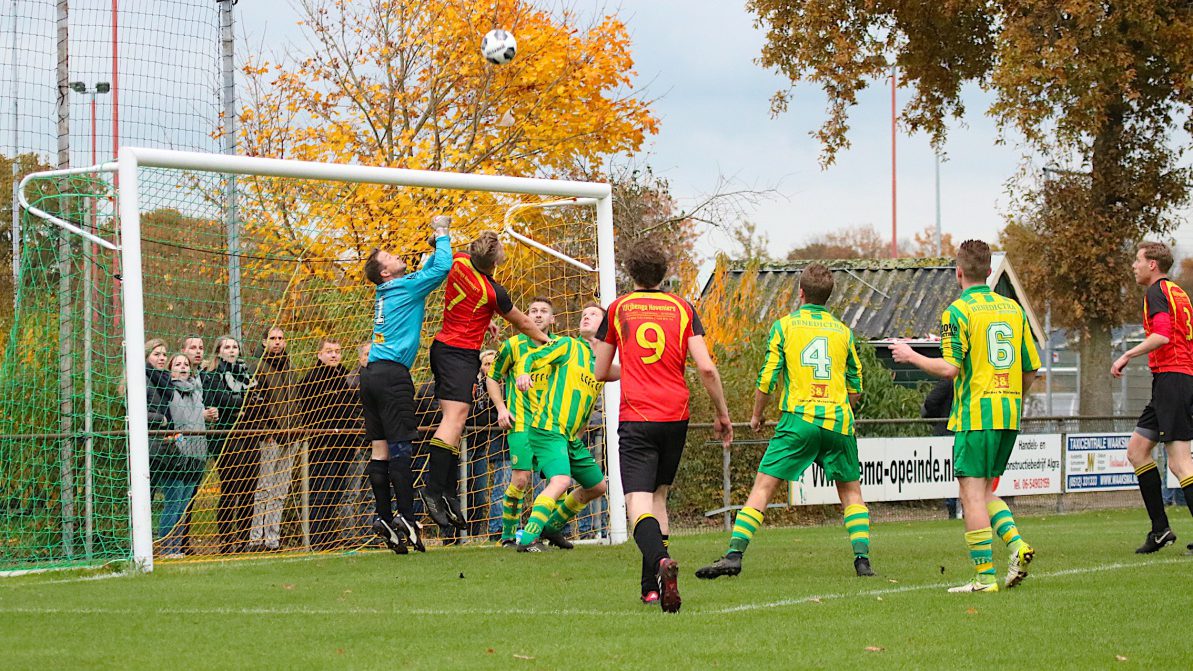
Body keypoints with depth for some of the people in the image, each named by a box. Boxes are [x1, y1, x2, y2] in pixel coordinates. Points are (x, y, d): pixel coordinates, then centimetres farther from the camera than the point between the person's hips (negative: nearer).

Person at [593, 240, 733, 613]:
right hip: (676, 416, 3)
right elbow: (706, 368, -2)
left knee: (638, 502, -11)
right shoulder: (682, 309, 6)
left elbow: (601, 372, 13)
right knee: (658, 495, 19)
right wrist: (722, 415, 9)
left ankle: (660, 561, -40)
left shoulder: (618, 309, 5)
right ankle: (653, 585, 15)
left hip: (635, 418, -3)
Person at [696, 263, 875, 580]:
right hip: (838, 420, 2)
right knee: (851, 491, 16)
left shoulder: (784, 326, 3)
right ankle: (862, 558, 4)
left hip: (798, 420, -2)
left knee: (763, 486, -2)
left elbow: (767, 378, -1)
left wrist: (757, 414, 14)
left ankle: (734, 555, -11)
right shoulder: (843, 331, 11)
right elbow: (856, 388, 15)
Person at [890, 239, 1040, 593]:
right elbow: (1031, 368, 12)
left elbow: (950, 368, -15)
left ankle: (985, 575, -6)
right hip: (1009, 416, 7)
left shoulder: (958, 311, -8)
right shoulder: (1013, 308, 11)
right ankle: (1016, 543, -3)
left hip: (975, 415, -7)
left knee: (972, 494, -3)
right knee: (985, 490, 18)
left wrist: (911, 356, -1)